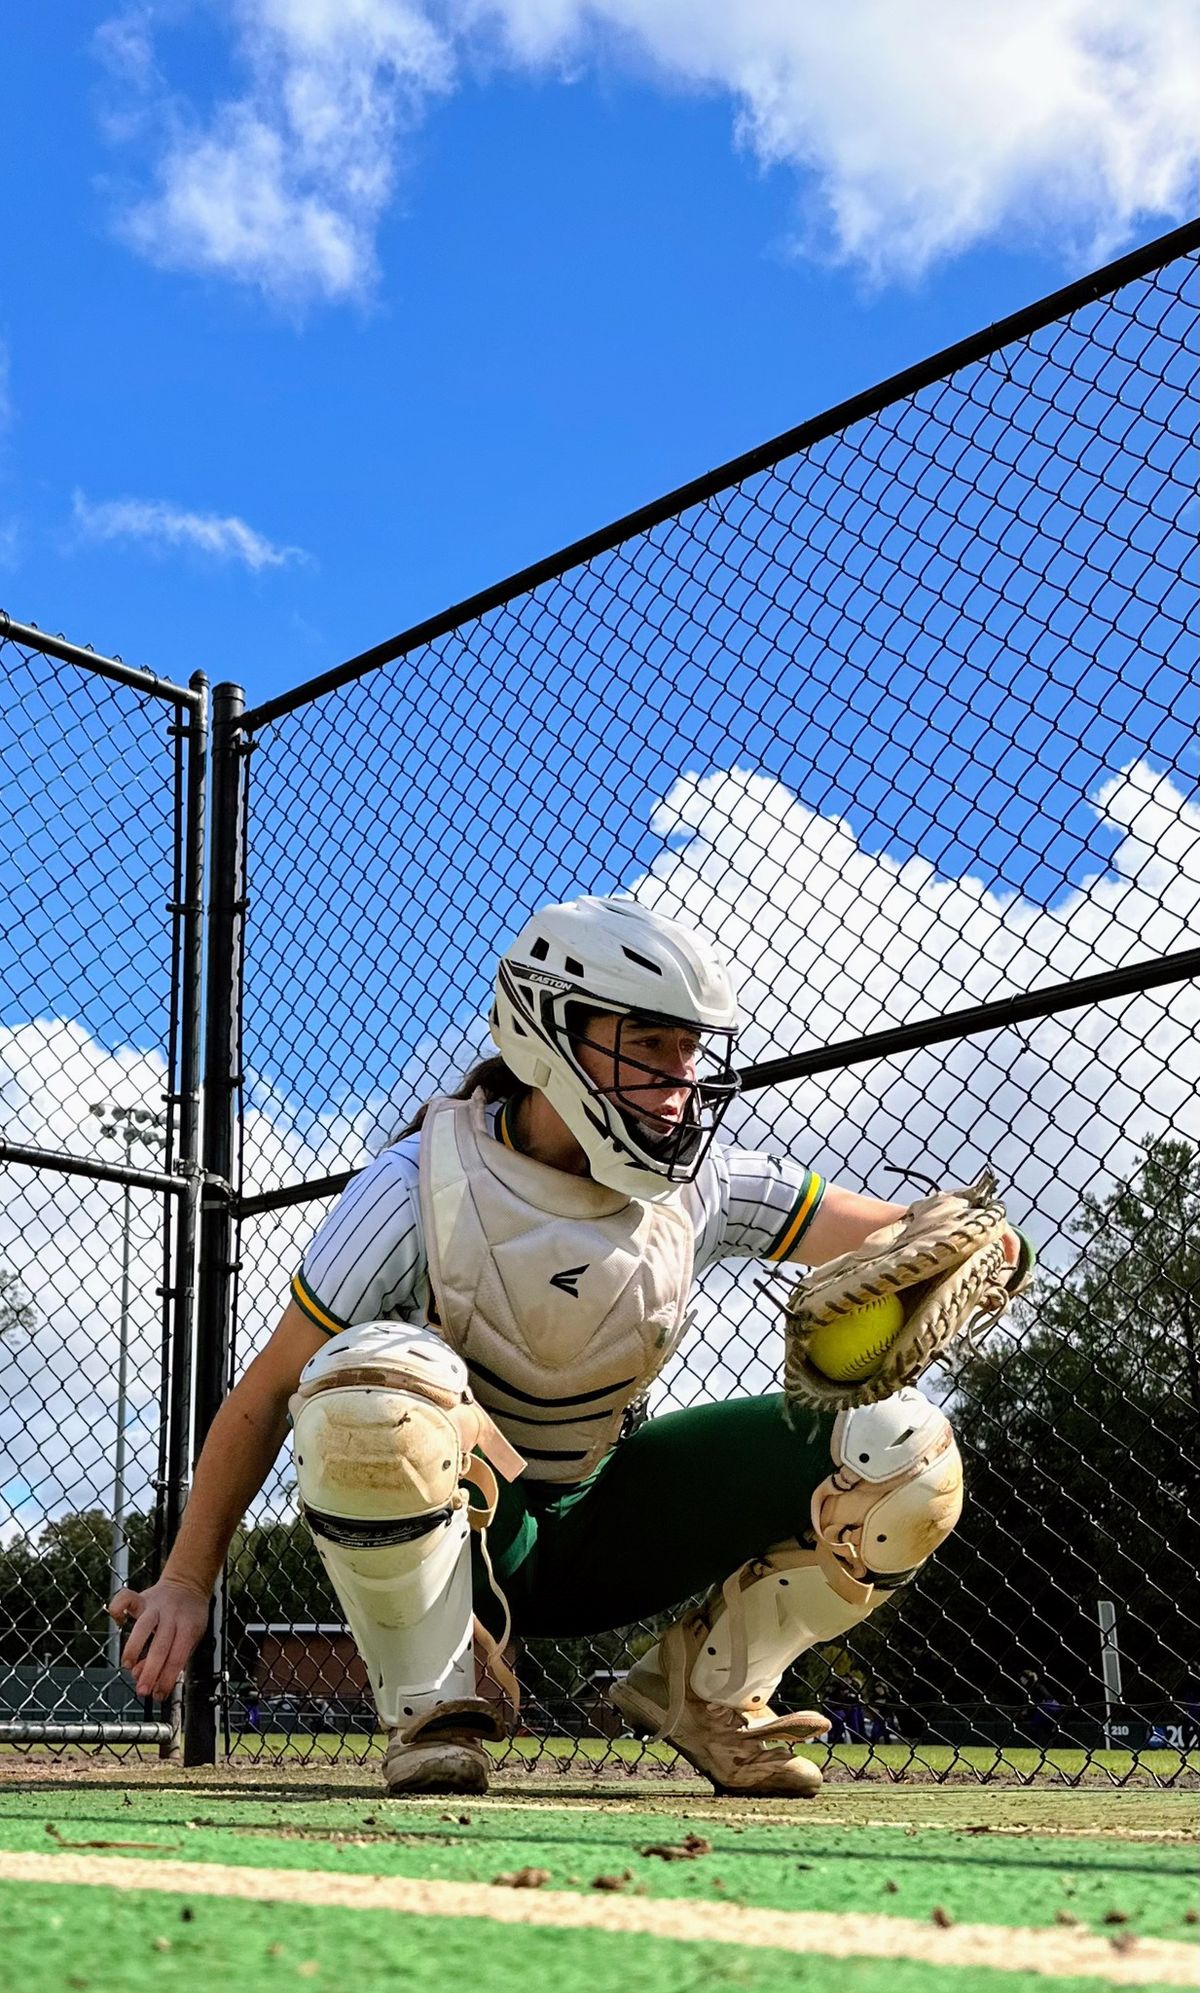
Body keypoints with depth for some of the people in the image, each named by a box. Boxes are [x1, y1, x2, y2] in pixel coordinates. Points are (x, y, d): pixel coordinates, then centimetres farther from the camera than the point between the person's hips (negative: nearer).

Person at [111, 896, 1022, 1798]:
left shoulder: (703, 1184, -7)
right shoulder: (422, 1186, -19)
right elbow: (268, 1392, -13)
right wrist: (186, 1582, -16)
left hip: (601, 1536, 4)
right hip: (445, 1524, -3)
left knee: (904, 1449, -16)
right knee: (374, 1373, -39)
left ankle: (705, 1690, 7)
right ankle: (432, 1709, -14)